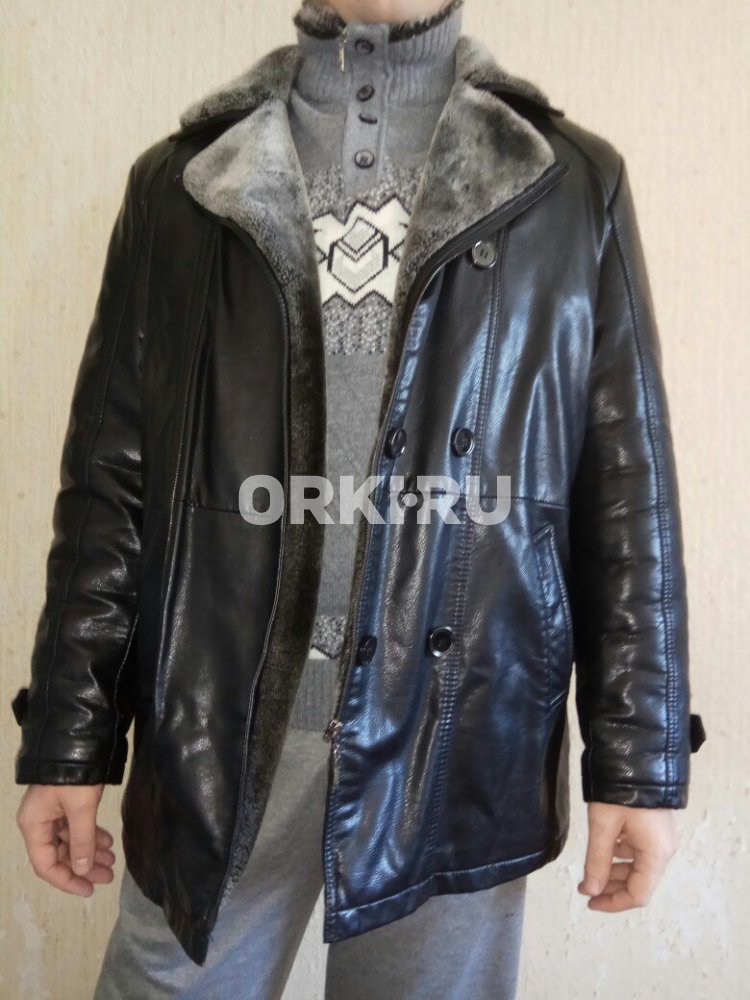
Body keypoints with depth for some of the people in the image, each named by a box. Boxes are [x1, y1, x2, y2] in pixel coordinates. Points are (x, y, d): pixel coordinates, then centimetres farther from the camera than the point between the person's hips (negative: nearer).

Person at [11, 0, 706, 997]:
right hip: (214, 730, 1)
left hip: (459, 740, 0)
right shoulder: (178, 181, 6)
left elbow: (628, 497, 1)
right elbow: (109, 477, 3)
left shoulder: (576, 184, 4)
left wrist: (641, 759, -1)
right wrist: (68, 739, 2)